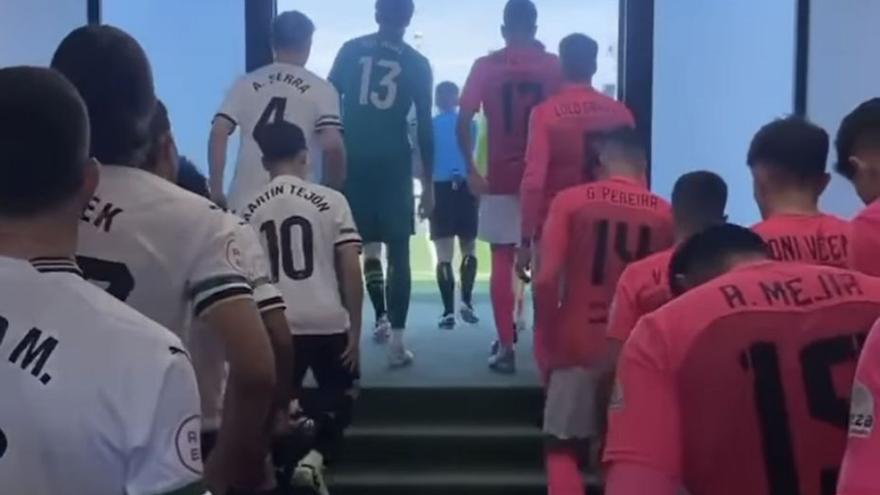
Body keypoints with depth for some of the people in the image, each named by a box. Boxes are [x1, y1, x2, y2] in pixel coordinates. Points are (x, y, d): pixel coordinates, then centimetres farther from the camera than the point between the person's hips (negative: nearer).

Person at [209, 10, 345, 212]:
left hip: (245, 202, 3)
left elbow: (218, 133, 2)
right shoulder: (320, 89, 3)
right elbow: (332, 146, -8)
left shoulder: (246, 83, 10)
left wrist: (216, 191, 5)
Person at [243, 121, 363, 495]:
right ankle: (314, 456, -2)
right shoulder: (330, 200, -2)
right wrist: (355, 329, 0)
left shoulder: (251, 210, 4)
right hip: (328, 323, -1)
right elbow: (350, 268, -7)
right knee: (340, 395, 18)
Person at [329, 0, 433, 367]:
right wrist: (428, 184, 7)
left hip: (353, 161, 2)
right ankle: (397, 342, -3)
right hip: (393, 164, -2)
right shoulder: (416, 64, 3)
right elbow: (425, 129, 2)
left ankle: (381, 318, 23)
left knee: (368, 245, 20)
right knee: (398, 252, 2)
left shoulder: (351, 50, 6)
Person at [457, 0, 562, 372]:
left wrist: (471, 169, -1)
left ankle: (506, 348, 4)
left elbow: (463, 123, -7)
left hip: (501, 179, -1)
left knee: (502, 263, 6)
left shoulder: (485, 67, -1)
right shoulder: (554, 66, 1)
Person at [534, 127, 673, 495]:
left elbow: (546, 281, -10)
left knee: (563, 450, 12)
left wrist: (550, 344, -1)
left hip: (580, 348, -2)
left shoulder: (571, 201, -4)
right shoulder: (665, 213, 0)